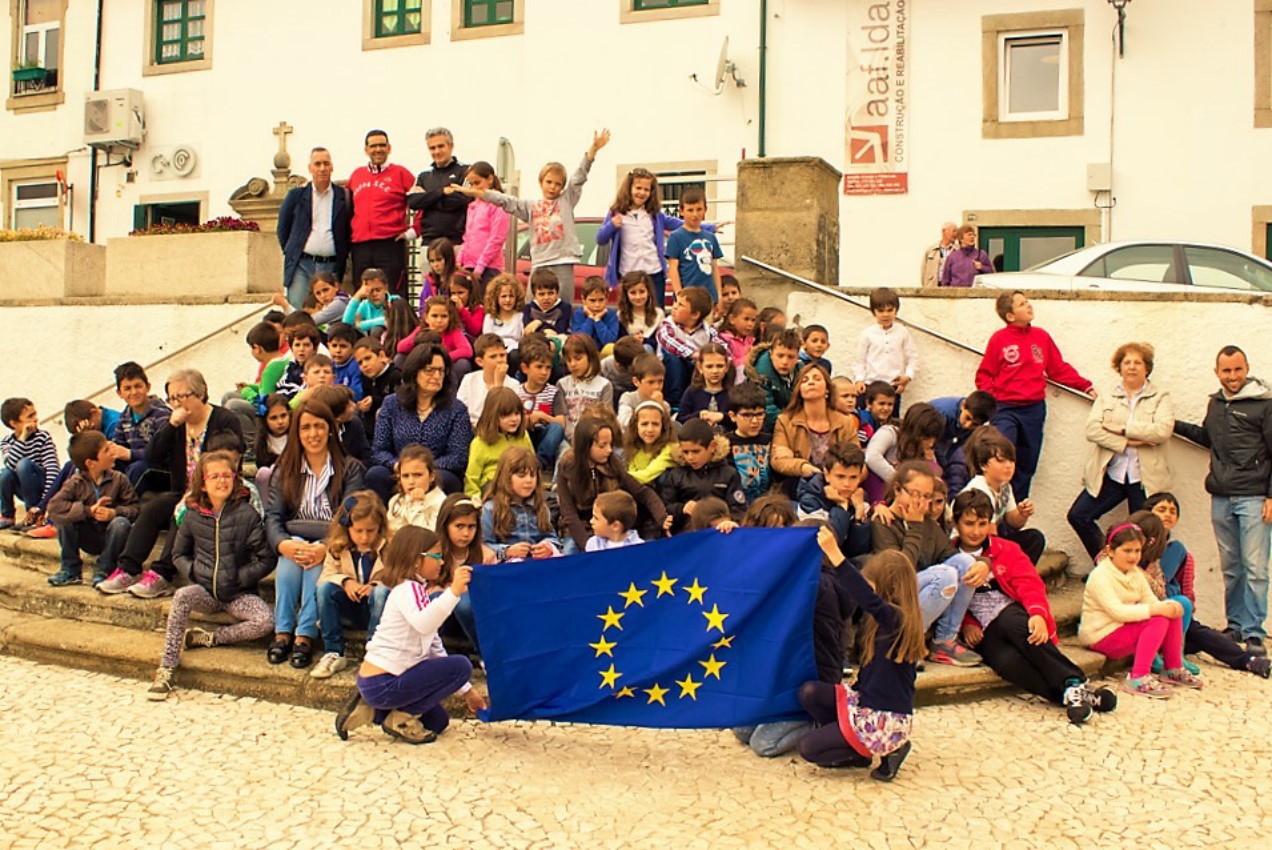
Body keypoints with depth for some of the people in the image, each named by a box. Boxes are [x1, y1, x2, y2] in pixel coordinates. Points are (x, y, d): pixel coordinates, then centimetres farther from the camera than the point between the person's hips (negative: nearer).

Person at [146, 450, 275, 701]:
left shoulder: (246, 514, -6)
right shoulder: (193, 514, 4)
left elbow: (265, 560, -5)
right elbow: (179, 554, 16)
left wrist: (239, 577, -11)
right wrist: (192, 572, -1)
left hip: (239, 593, -2)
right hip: (205, 591, 2)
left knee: (266, 621, -28)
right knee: (182, 596, -32)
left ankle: (209, 637, -8)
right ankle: (166, 668, -24)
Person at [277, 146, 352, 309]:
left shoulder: (344, 196, 7)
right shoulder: (296, 195, 8)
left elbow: (351, 229, 10)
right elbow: (283, 227, 15)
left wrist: (343, 255, 3)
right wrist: (289, 252, 9)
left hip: (332, 267, 0)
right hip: (301, 265, 0)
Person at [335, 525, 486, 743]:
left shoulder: (418, 591, 17)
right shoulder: (407, 588, -13)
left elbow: (435, 648, 18)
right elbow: (423, 625, -36)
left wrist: (466, 690, 17)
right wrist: (453, 592, -43)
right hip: (382, 684, -10)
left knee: (438, 722, 22)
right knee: (461, 665, -13)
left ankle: (372, 711, 13)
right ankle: (402, 717, -6)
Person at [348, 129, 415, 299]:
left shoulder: (399, 173, 3)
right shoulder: (356, 174, 16)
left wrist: (413, 231, -5)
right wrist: (348, 233, 15)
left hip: (390, 245, -4)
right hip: (360, 247, 5)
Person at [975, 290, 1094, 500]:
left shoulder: (1042, 336, 6)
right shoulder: (999, 339, -4)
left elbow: (1059, 369, 12)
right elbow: (984, 375, -1)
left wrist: (1085, 386, 7)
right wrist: (991, 399, -15)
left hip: (1034, 410, 4)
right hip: (1005, 409, -4)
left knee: (1026, 466, 10)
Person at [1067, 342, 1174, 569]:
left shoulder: (1161, 398, 5)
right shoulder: (1106, 398, 11)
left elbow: (1162, 431, -14)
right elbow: (1092, 429, -6)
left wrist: (1122, 428, -14)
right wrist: (1127, 442, -16)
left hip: (1145, 478, -2)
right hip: (1110, 475, 2)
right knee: (1078, 516, -7)